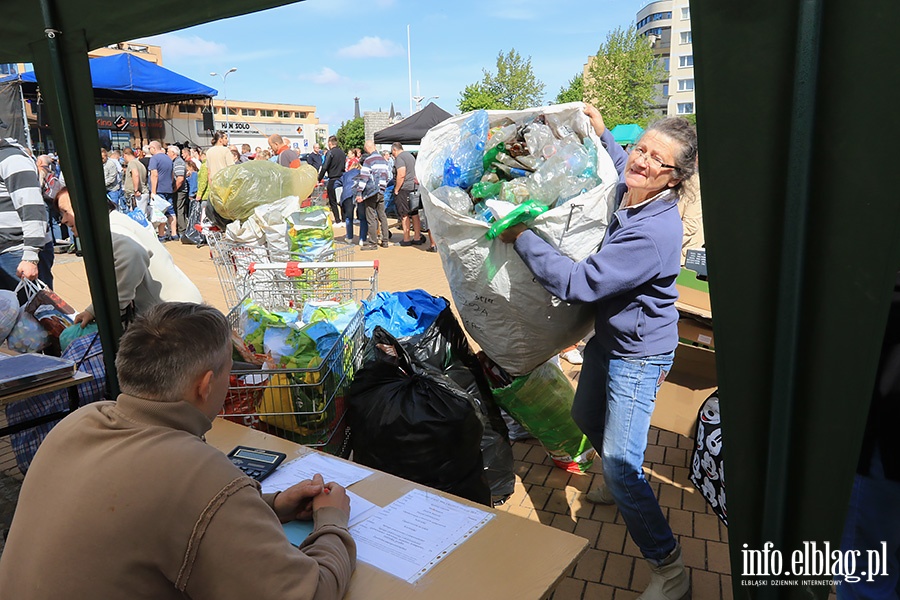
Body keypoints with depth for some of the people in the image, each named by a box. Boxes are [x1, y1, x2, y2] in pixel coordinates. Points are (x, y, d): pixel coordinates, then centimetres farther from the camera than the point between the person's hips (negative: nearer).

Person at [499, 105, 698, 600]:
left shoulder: (654, 231, -32)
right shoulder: (625, 191, -4)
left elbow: (578, 282, -34)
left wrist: (521, 236, -27)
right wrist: (600, 133, 16)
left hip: (638, 354, -9)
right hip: (609, 336, 10)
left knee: (620, 462, -9)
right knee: (586, 418, 28)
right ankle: (621, 483, 56)